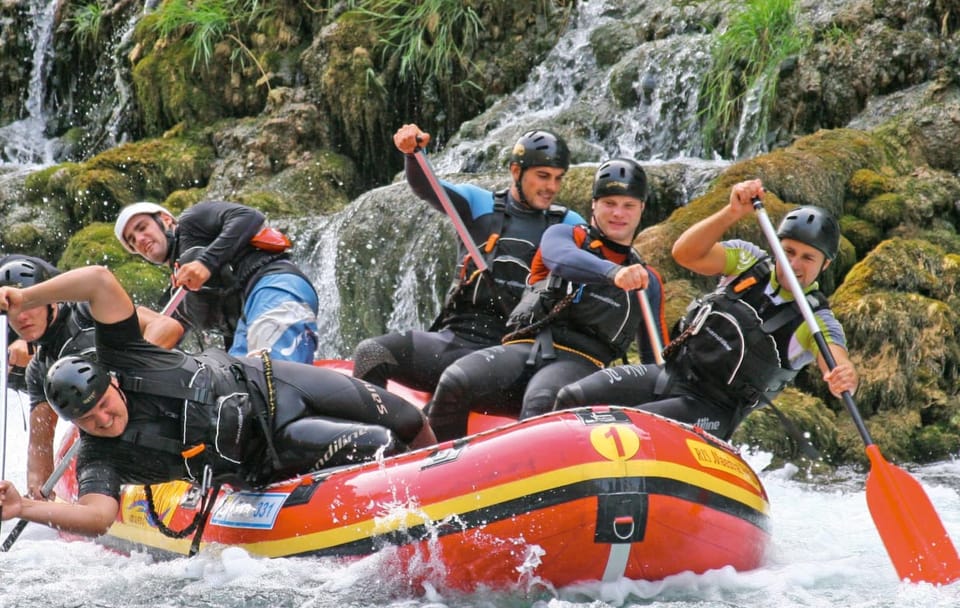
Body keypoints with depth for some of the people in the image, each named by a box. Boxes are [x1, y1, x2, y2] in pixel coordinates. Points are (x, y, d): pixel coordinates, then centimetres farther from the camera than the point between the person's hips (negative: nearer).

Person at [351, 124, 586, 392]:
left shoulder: (568, 225, 12)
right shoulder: (479, 203, 11)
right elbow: (426, 188, -4)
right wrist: (412, 153, -23)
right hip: (456, 338, 1)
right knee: (372, 353, -17)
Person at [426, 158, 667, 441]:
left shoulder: (648, 282, 25)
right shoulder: (563, 235, 19)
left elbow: (655, 358, 30)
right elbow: (563, 260, -8)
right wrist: (612, 273, -28)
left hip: (579, 362, 0)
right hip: (523, 347, 0)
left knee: (542, 402, -38)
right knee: (455, 381, -30)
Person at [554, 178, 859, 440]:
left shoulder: (816, 322, -10)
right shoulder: (748, 261, -1)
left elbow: (839, 365, -28)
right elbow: (685, 254, -17)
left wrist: (845, 378, -53)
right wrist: (732, 213, -33)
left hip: (711, 410, -4)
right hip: (670, 373, 4)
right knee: (573, 399, -10)